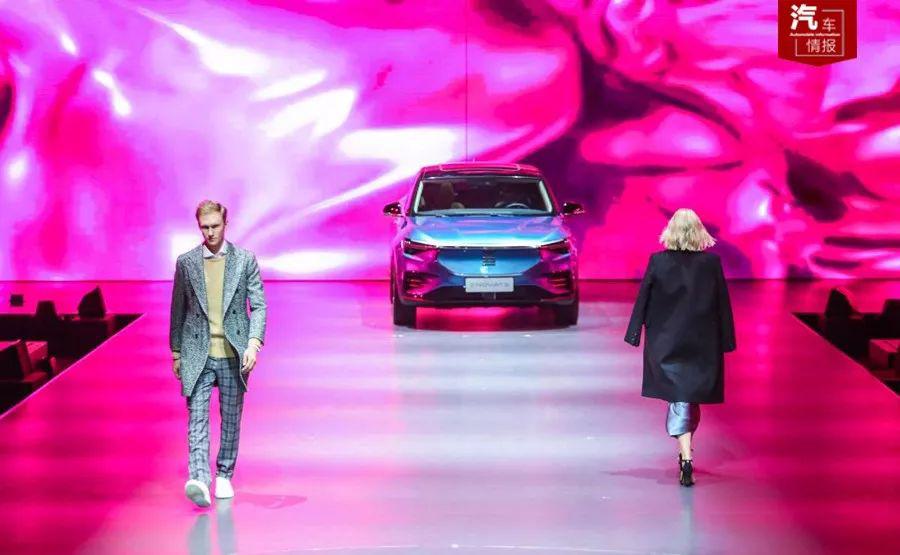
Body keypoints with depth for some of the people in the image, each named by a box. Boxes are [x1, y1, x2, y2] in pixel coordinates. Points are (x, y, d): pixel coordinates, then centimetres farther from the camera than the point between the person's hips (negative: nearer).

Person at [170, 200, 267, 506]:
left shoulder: (245, 260, 1)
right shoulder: (186, 262, 4)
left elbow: (259, 305, -1)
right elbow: (178, 310, 11)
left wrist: (253, 343, -15)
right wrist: (176, 352, 13)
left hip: (233, 354, 0)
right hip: (197, 354, 0)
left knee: (231, 417, 9)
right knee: (197, 417, -12)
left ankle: (224, 476, 23)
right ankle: (199, 479, -23)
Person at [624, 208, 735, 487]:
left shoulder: (658, 262, -8)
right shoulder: (711, 262, -5)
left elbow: (643, 299, -3)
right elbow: (723, 304, -1)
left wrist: (634, 334, 6)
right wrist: (726, 340, 6)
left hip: (666, 342, -1)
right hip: (702, 343, 1)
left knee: (678, 399, 1)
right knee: (691, 397, 15)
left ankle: (686, 456, -15)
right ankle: (685, 455, 27)